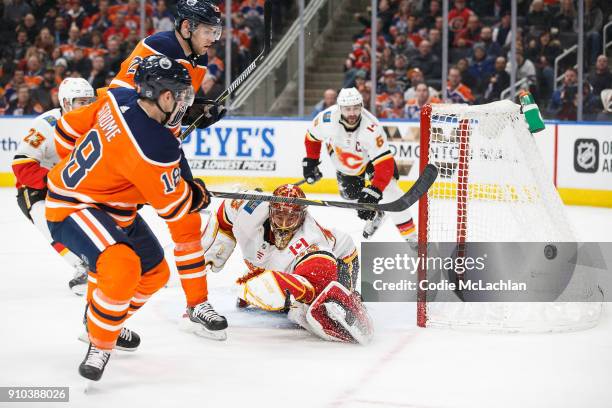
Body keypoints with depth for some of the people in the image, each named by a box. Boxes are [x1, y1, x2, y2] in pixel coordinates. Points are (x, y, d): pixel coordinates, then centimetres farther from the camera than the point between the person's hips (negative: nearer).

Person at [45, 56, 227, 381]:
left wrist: (81, 168, 21)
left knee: (155, 273, 13)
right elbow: (173, 205, -16)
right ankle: (99, 345, -14)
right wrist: (199, 194, 6)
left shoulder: (119, 98, -9)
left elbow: (68, 129, 5)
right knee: (122, 267, -31)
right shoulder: (153, 147, -31)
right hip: (71, 209, -10)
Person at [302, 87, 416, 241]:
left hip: (370, 155, -4)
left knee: (389, 188, -18)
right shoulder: (327, 119, -32)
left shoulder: (371, 128, -41)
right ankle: (374, 214, 33)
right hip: (343, 157, 4)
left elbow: (384, 164, -43)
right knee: (350, 192, 0)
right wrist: (310, 162, -2)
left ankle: (410, 236, -10)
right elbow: (312, 136, -8)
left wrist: (374, 191, -50)